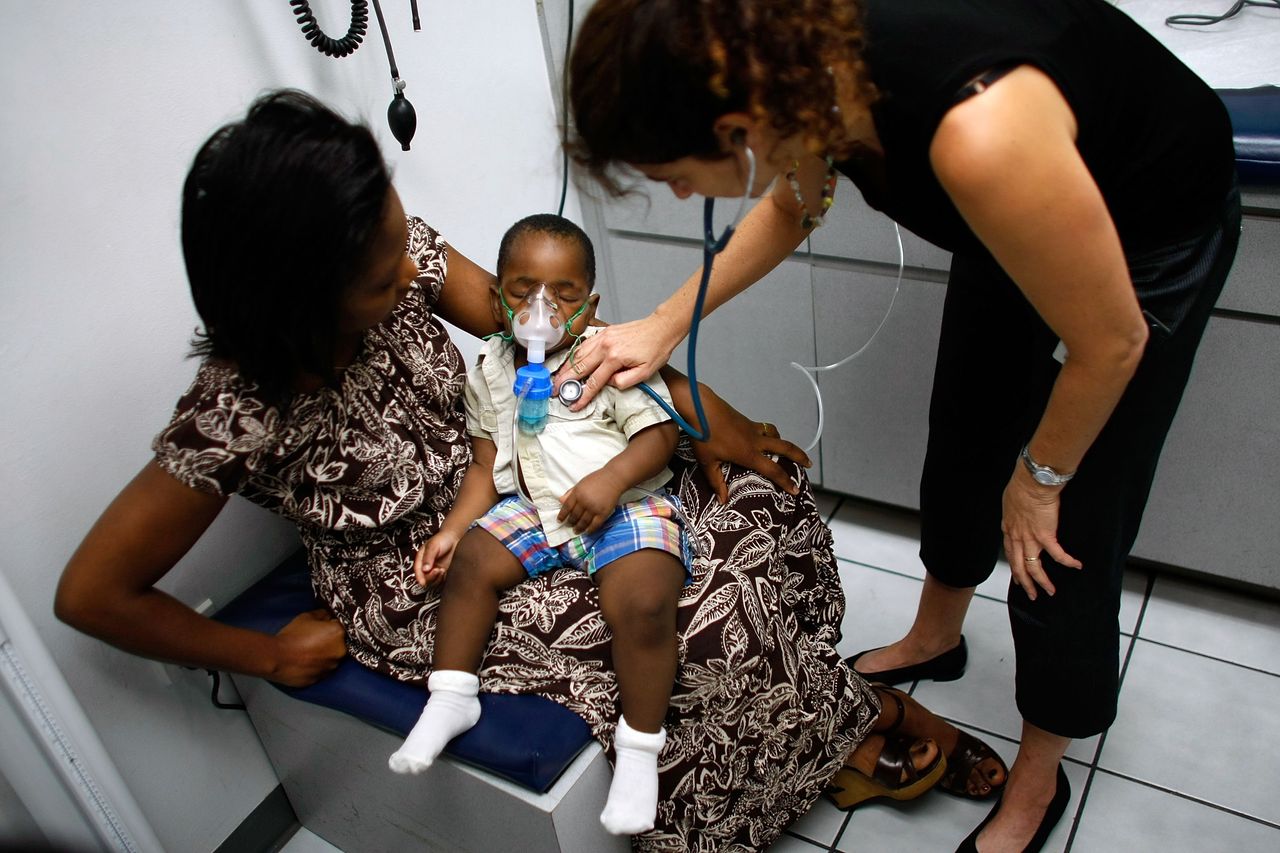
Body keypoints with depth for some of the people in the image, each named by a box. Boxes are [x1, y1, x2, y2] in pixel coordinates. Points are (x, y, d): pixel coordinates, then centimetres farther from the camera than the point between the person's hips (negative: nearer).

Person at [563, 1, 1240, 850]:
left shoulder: (975, 136, -45)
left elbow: (1111, 343, -28)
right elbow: (794, 204, 2)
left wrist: (1038, 476, -11)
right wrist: (665, 326, 1)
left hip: (1155, 229, -6)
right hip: (1020, 214, 7)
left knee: (1066, 537, 0)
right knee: (961, 450, 19)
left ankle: (1038, 782, 26)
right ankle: (935, 638, 47)